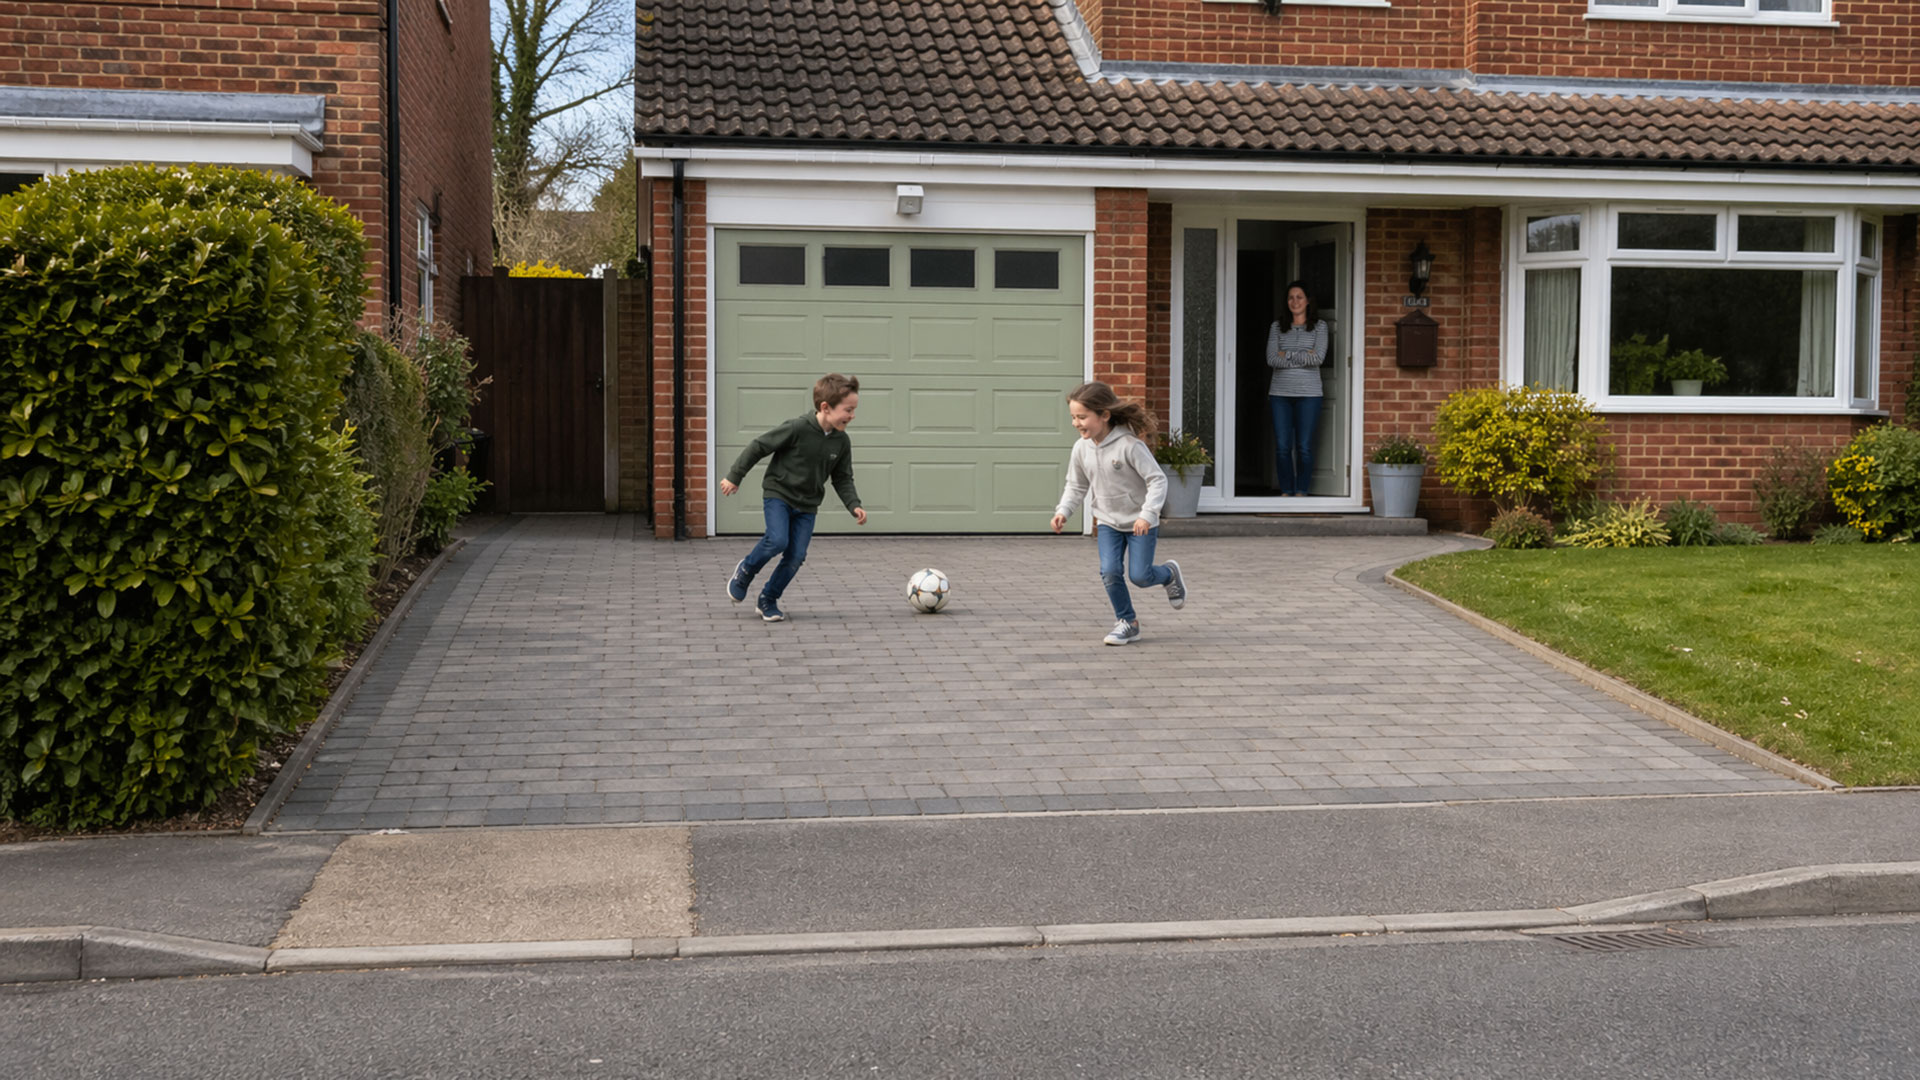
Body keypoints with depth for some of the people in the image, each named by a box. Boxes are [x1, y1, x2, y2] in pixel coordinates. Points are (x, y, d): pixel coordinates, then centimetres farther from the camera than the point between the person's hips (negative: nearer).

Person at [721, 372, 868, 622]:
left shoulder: (842, 441, -4)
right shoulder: (798, 428, -21)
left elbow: (843, 479, 7)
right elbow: (759, 446, -13)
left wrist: (854, 505, -9)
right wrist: (734, 477, -11)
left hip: (807, 505, 5)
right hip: (778, 494, -5)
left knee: (796, 556, -3)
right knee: (778, 541, -24)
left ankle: (768, 601, 16)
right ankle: (745, 570, 6)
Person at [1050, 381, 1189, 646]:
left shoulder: (1129, 445, -24)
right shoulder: (1082, 448, -5)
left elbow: (1157, 480, -22)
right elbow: (1076, 486, 9)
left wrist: (1147, 514, -32)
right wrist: (1063, 511, -8)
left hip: (1140, 523, -4)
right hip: (1108, 522, 5)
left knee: (1140, 576, -6)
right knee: (1109, 572, -11)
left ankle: (1170, 574, 29)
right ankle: (1127, 622, 8)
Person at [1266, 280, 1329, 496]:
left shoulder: (1319, 326, 5)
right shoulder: (1277, 326, 8)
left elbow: (1319, 357, -9)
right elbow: (1271, 359, -4)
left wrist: (1287, 355, -8)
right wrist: (1303, 358, -9)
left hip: (1308, 393, -2)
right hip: (1280, 392, 2)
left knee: (1304, 447, 0)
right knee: (1282, 446, 1)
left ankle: (1302, 491, 10)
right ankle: (1286, 492, 11)